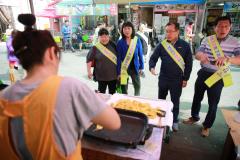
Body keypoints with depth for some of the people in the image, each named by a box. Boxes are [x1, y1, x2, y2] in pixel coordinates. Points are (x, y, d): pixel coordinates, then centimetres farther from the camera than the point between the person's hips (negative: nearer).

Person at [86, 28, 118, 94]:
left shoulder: (113, 45, 2)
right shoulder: (95, 47, -7)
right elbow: (89, 59, -5)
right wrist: (89, 71, -12)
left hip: (113, 74, 3)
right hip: (101, 75, -3)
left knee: (113, 92, 16)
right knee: (101, 92, 9)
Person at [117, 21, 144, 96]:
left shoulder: (137, 40, -3)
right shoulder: (120, 42, -8)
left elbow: (140, 54, 4)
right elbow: (118, 58, -7)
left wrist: (141, 67, 3)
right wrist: (118, 72, -8)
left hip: (134, 67, 2)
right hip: (124, 68, -2)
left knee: (137, 86, 15)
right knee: (124, 88, 10)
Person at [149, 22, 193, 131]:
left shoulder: (184, 45, -5)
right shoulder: (162, 45, -3)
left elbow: (189, 63, -1)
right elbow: (153, 58, 0)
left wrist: (185, 79, -3)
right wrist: (152, 67, -21)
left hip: (177, 79, -1)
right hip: (163, 78, 2)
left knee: (175, 101, 12)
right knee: (161, 99, 17)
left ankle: (175, 121, 31)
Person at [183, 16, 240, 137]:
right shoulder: (207, 40, -2)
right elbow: (197, 54, -8)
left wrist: (227, 58, -39)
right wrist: (201, 55, -33)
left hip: (218, 77, -2)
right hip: (203, 74, 2)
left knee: (213, 103, 9)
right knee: (197, 97, 17)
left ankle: (207, 126, 30)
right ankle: (194, 117, 41)